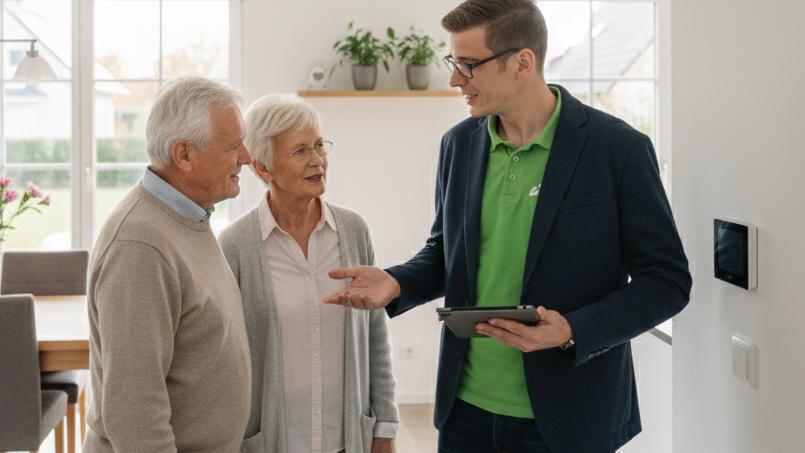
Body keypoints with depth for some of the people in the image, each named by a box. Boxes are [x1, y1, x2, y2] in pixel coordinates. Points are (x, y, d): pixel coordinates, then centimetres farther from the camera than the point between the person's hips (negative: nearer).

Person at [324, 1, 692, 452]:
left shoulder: (619, 148, -12)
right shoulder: (459, 143, 3)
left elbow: (667, 280, -9)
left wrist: (573, 330, -22)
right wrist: (396, 283, -6)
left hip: (564, 417, -4)